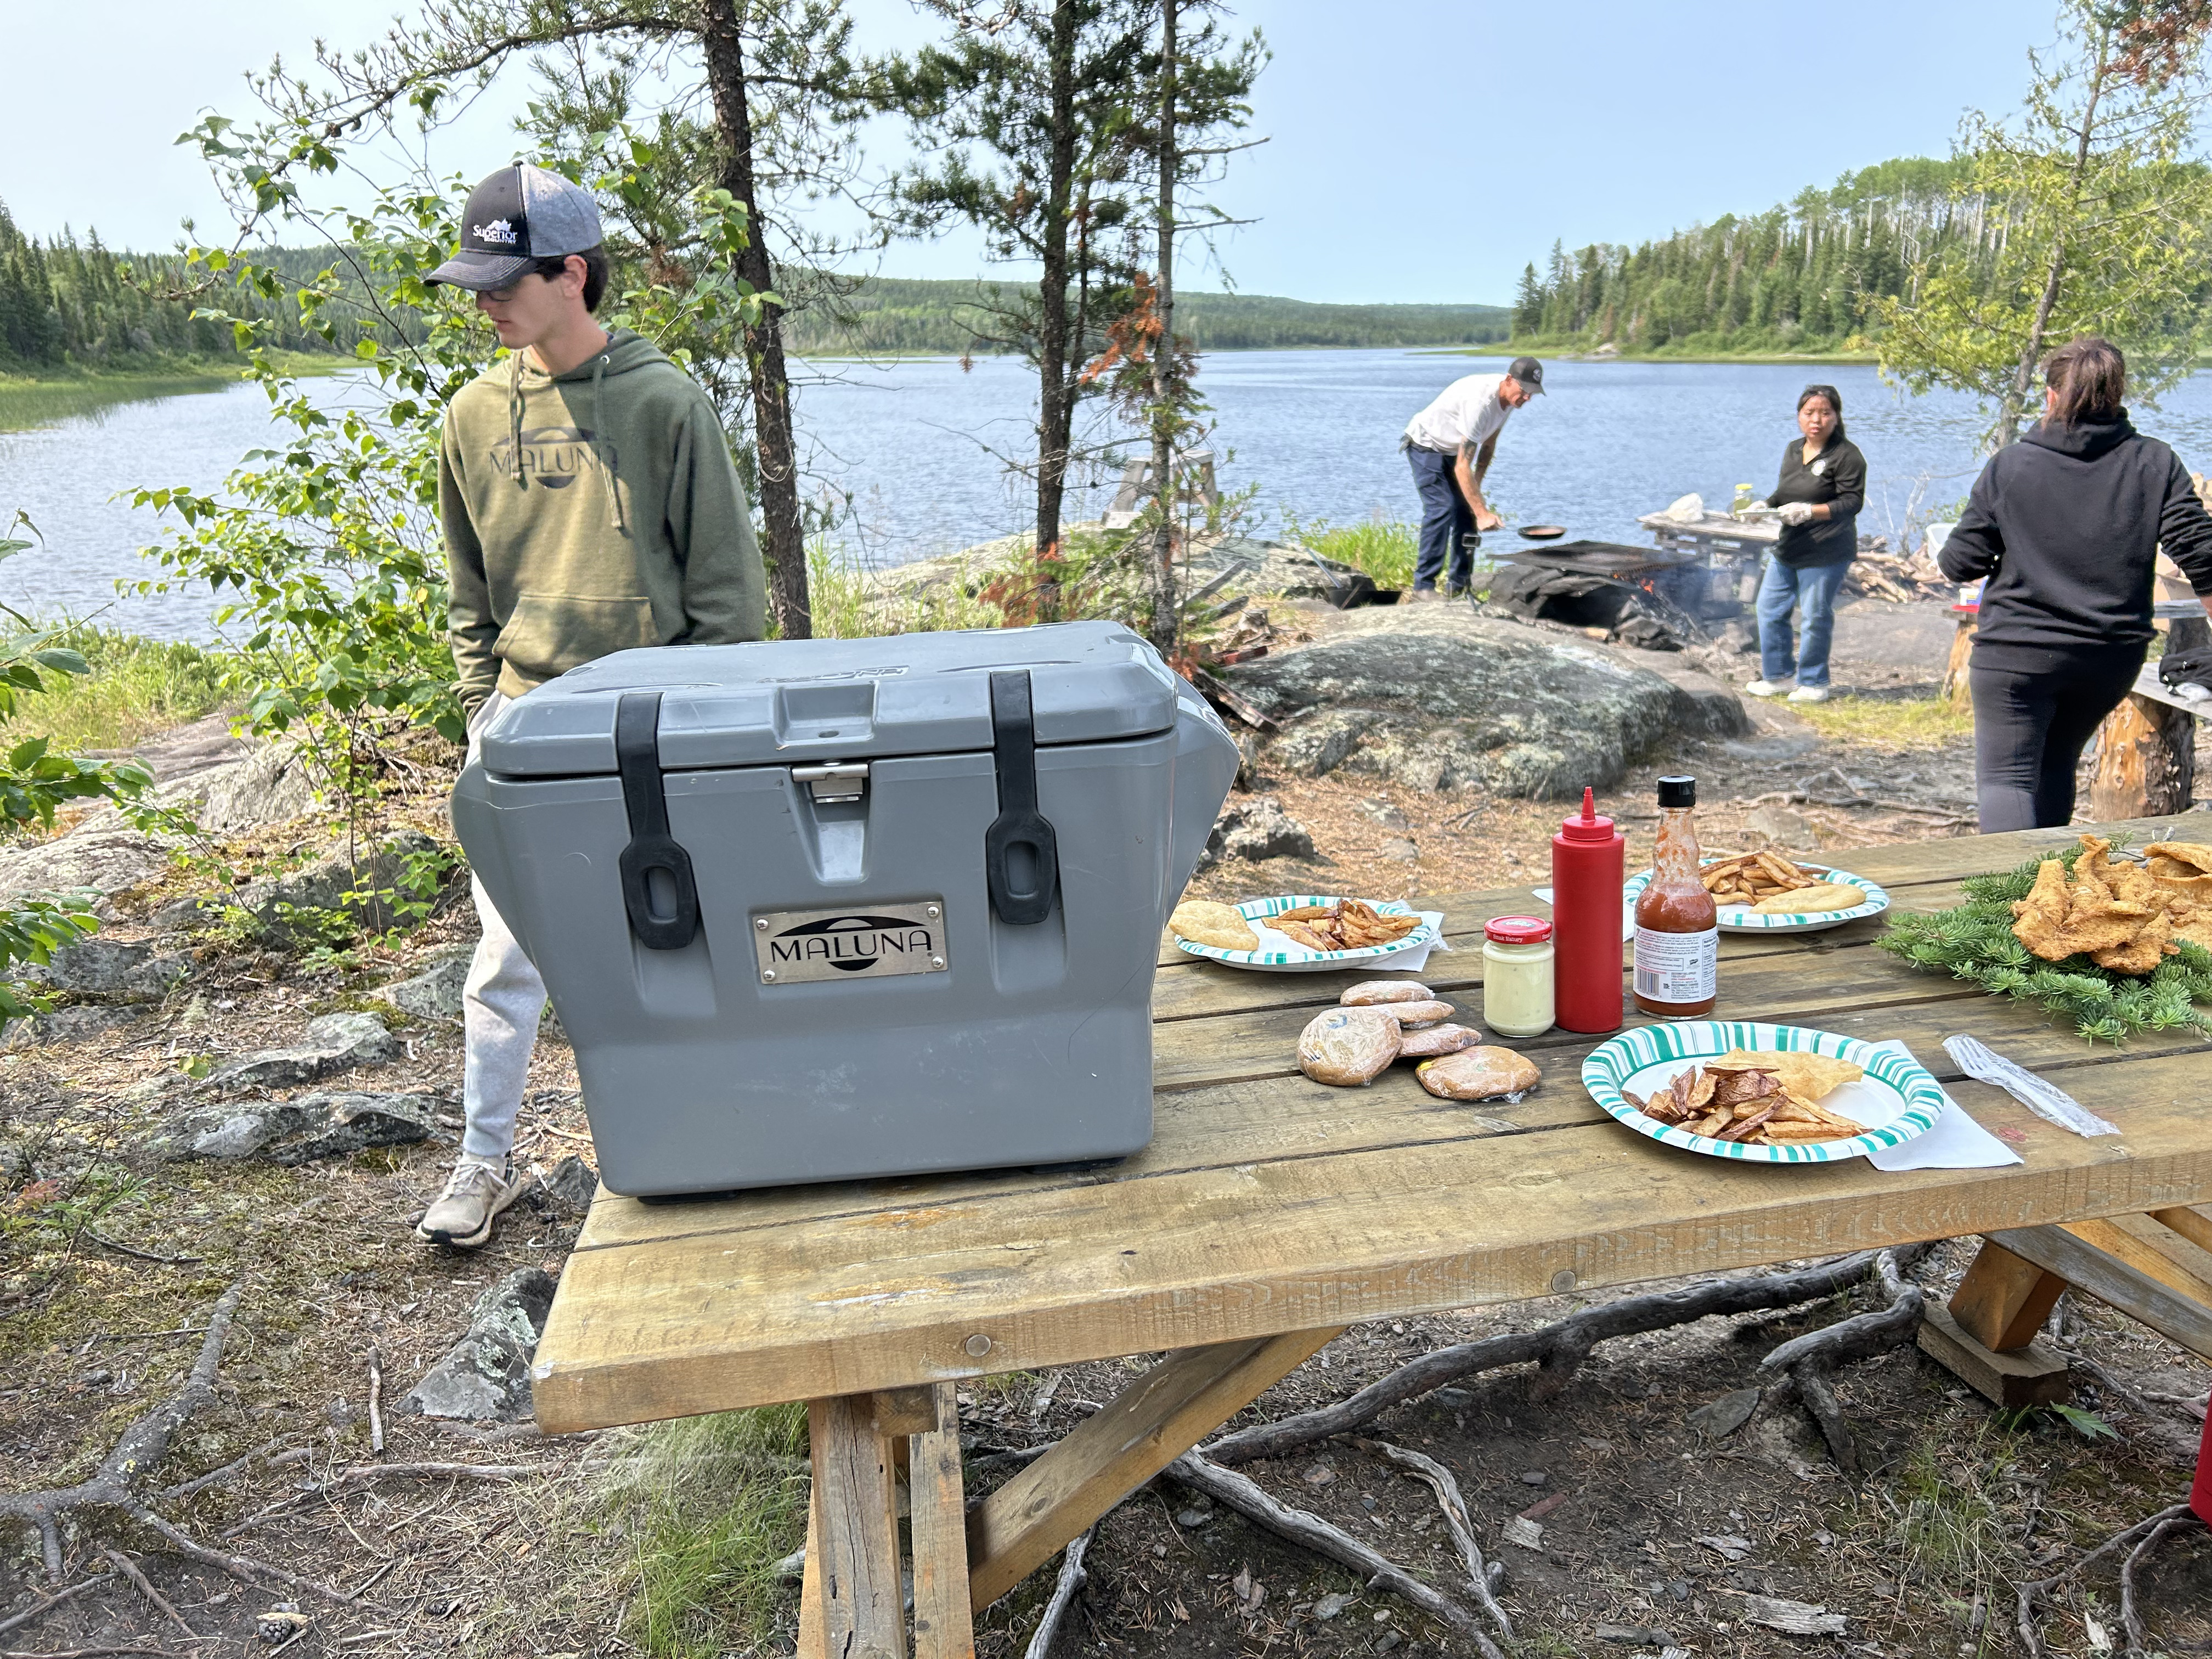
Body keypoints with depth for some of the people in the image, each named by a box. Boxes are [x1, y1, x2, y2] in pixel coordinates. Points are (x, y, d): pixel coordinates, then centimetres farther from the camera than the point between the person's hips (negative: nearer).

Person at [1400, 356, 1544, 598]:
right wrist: (1483, 513, -41)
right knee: (1442, 508, -20)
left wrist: (1477, 485, 1)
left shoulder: (1508, 396, -9)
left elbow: (1489, 445, 6)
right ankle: (1423, 585, -15)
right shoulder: (1480, 400, -37)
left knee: (1467, 509, 2)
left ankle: (1459, 584, 8)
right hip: (1426, 447, -9)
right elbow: (1462, 466, -39)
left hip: (1452, 449, 9)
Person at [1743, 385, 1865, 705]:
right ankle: (1779, 676, 24)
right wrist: (1765, 506, 2)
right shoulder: (1792, 450, 12)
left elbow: (1852, 502, -15)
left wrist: (1809, 511, -26)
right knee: (1770, 609, 10)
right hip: (1786, 549, 8)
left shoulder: (1847, 455, -10)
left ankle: (1813, 683, 14)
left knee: (1816, 617, 0)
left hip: (1825, 554, -8)